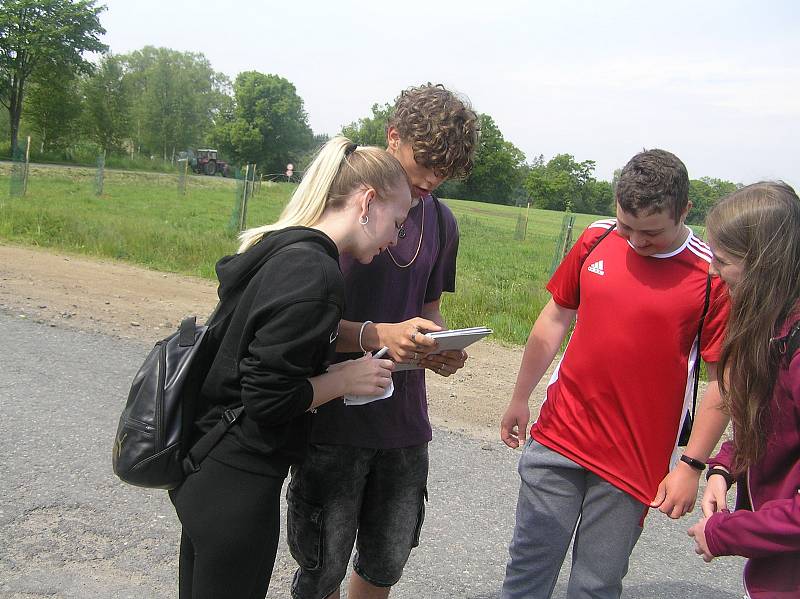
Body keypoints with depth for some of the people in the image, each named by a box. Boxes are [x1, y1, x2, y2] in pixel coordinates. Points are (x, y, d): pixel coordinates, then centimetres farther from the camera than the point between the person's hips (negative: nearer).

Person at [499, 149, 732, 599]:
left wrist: (692, 465, -9)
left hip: (634, 462, -3)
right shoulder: (597, 240, 1)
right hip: (558, 438, 3)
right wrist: (520, 398, 13)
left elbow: (724, 379, -8)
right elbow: (556, 317, 11)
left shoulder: (712, 274, -11)